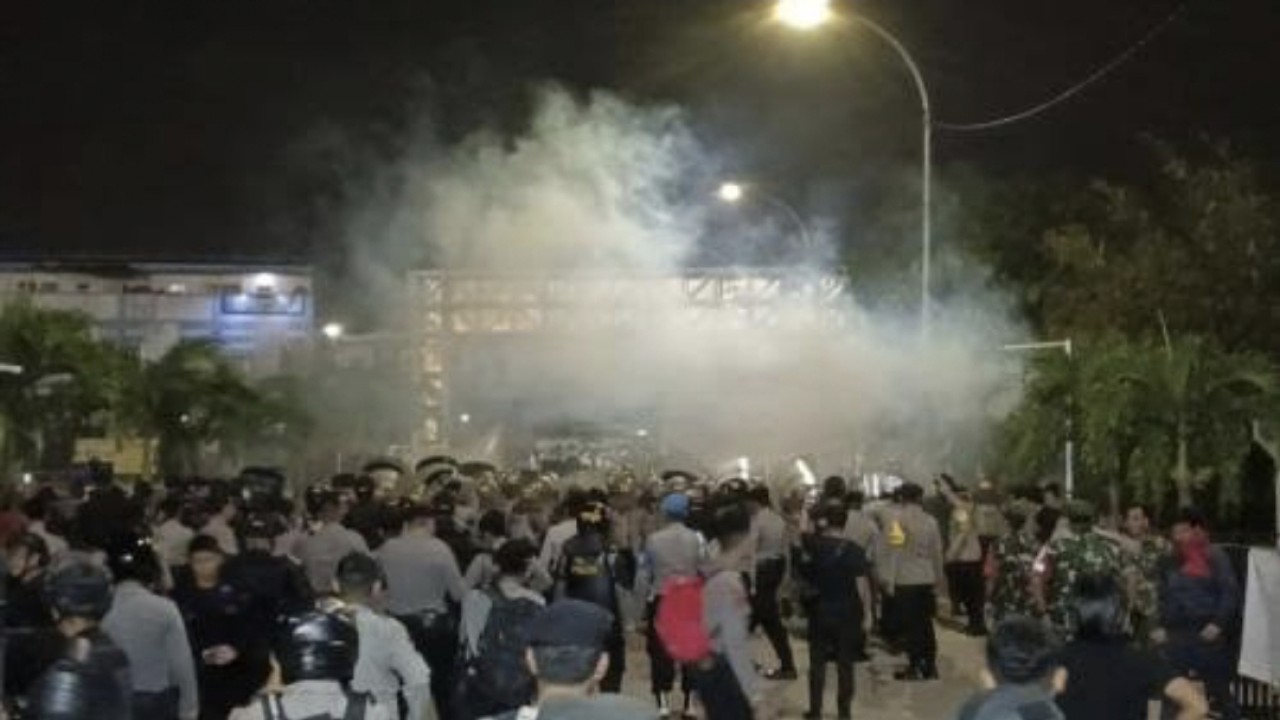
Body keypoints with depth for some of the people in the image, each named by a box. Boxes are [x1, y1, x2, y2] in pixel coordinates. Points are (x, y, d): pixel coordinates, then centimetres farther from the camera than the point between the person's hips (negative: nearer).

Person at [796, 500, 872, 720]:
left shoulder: (813, 545, -7)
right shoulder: (853, 550, -12)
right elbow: (862, 585, -12)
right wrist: (867, 614, -5)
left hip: (819, 612, 2)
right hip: (847, 614, -1)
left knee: (817, 662, 10)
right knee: (845, 664, 7)